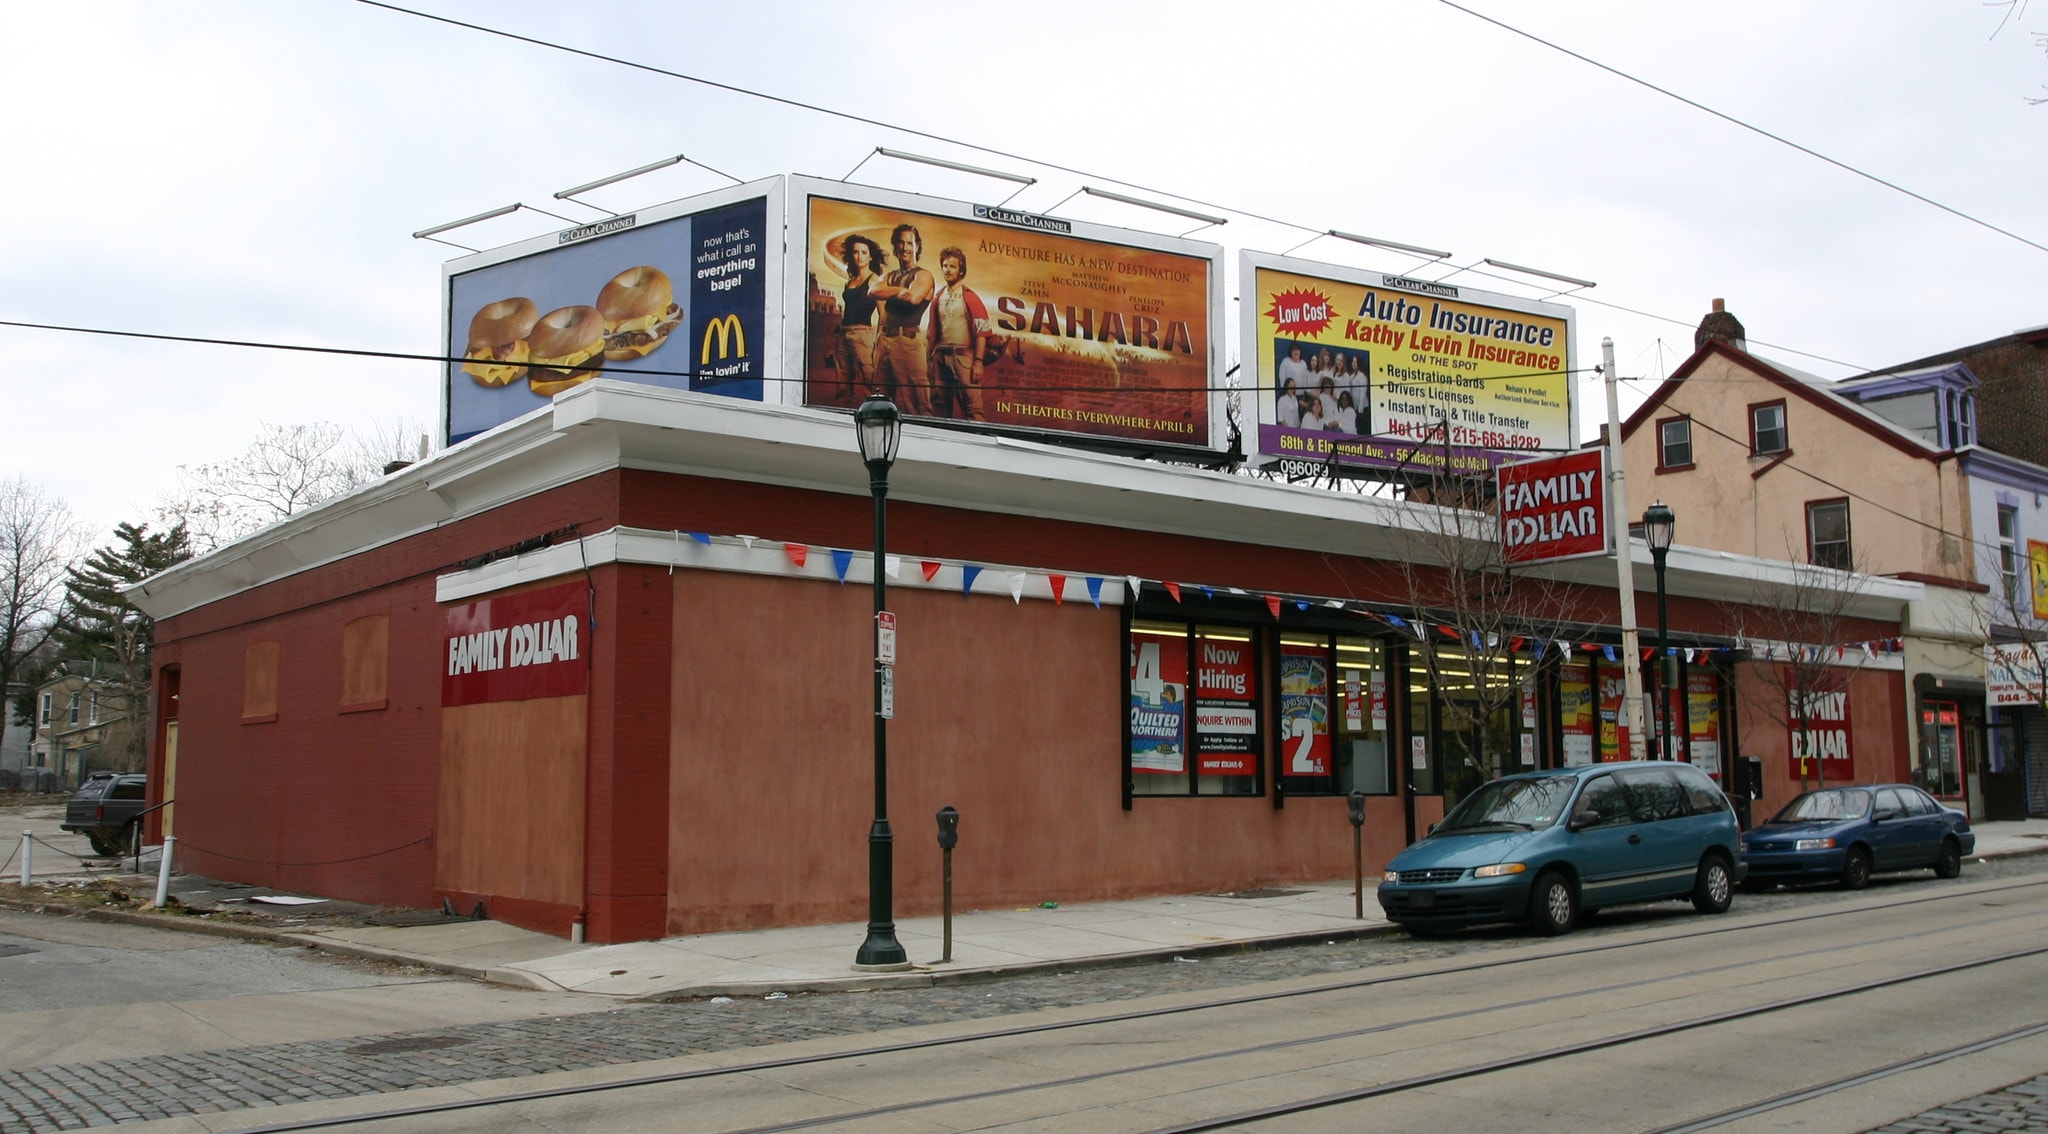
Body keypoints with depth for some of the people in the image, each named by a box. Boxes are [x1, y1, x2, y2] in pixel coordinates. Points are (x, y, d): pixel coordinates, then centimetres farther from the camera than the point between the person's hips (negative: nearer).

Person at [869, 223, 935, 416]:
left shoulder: (923, 276, 2)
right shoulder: (889, 276, 21)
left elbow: (913, 297, -16)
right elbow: (874, 291, 2)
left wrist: (889, 292, 2)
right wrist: (900, 291, -5)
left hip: (908, 340, -7)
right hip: (884, 339, 7)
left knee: (914, 402, -11)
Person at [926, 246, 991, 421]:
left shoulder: (969, 297, -2)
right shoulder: (938, 298, 14)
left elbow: (981, 331, -7)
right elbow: (932, 331, 16)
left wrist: (978, 362, -14)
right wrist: (929, 358, 8)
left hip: (962, 356, -6)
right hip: (940, 357, 6)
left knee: (971, 404, -10)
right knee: (939, 404, 8)